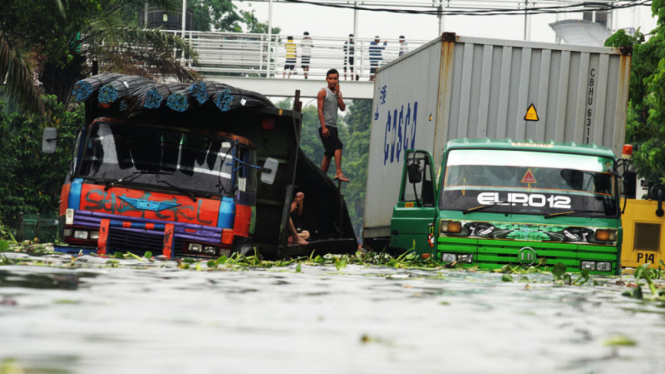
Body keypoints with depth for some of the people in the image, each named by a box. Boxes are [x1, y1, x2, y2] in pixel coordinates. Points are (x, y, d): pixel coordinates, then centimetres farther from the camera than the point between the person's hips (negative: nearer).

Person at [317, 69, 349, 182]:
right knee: (338, 146, -23)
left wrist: (338, 94, -4)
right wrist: (323, 127, -17)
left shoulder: (338, 93, 16)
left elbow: (343, 108, 5)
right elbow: (320, 110, -9)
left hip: (333, 126, 8)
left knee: (329, 154, 9)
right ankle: (338, 173, -29)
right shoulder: (323, 92, -3)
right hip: (325, 126, -8)